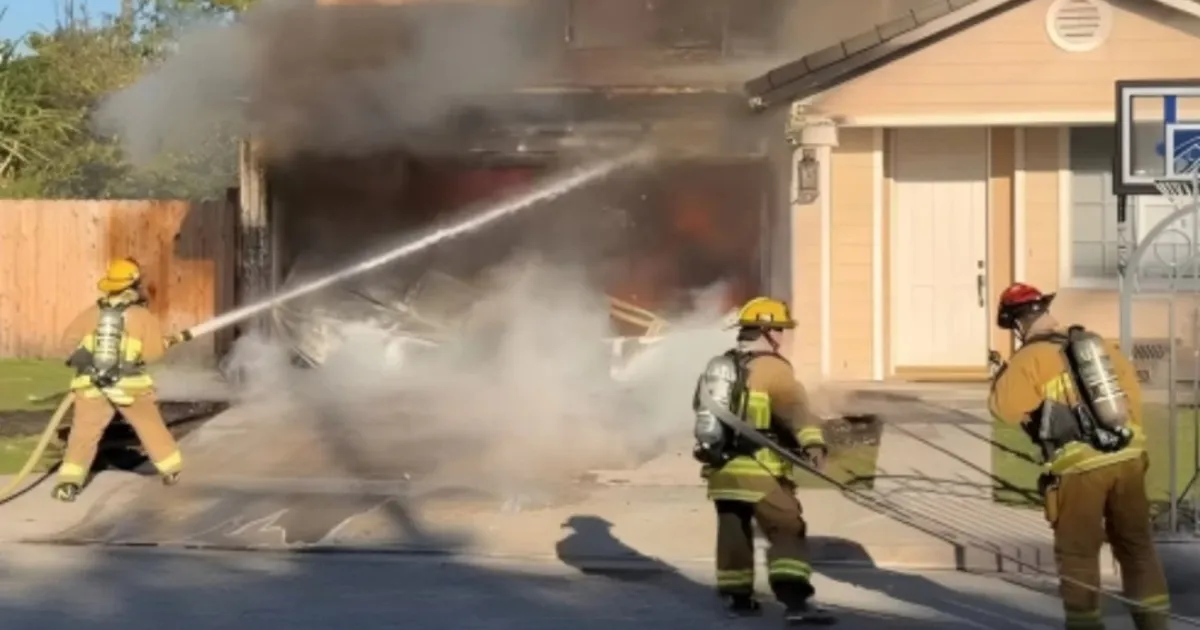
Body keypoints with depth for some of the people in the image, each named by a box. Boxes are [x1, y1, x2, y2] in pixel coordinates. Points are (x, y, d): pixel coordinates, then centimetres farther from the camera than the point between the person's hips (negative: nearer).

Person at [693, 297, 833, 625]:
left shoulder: (718, 367, 14)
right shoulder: (772, 368, -11)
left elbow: (701, 405, 29)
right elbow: (795, 407, -28)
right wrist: (812, 441, -43)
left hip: (721, 468, 8)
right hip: (758, 470, -8)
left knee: (733, 531, 19)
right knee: (787, 531, -6)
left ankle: (739, 597, 28)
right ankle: (795, 602, -18)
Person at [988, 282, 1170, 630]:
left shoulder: (1029, 358, -6)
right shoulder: (1095, 342, 13)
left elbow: (1003, 407, -9)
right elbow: (1131, 385, 16)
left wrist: (1003, 374, 10)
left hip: (1080, 467, -5)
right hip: (1128, 457, 6)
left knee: (1077, 553, 8)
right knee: (1136, 543, 15)